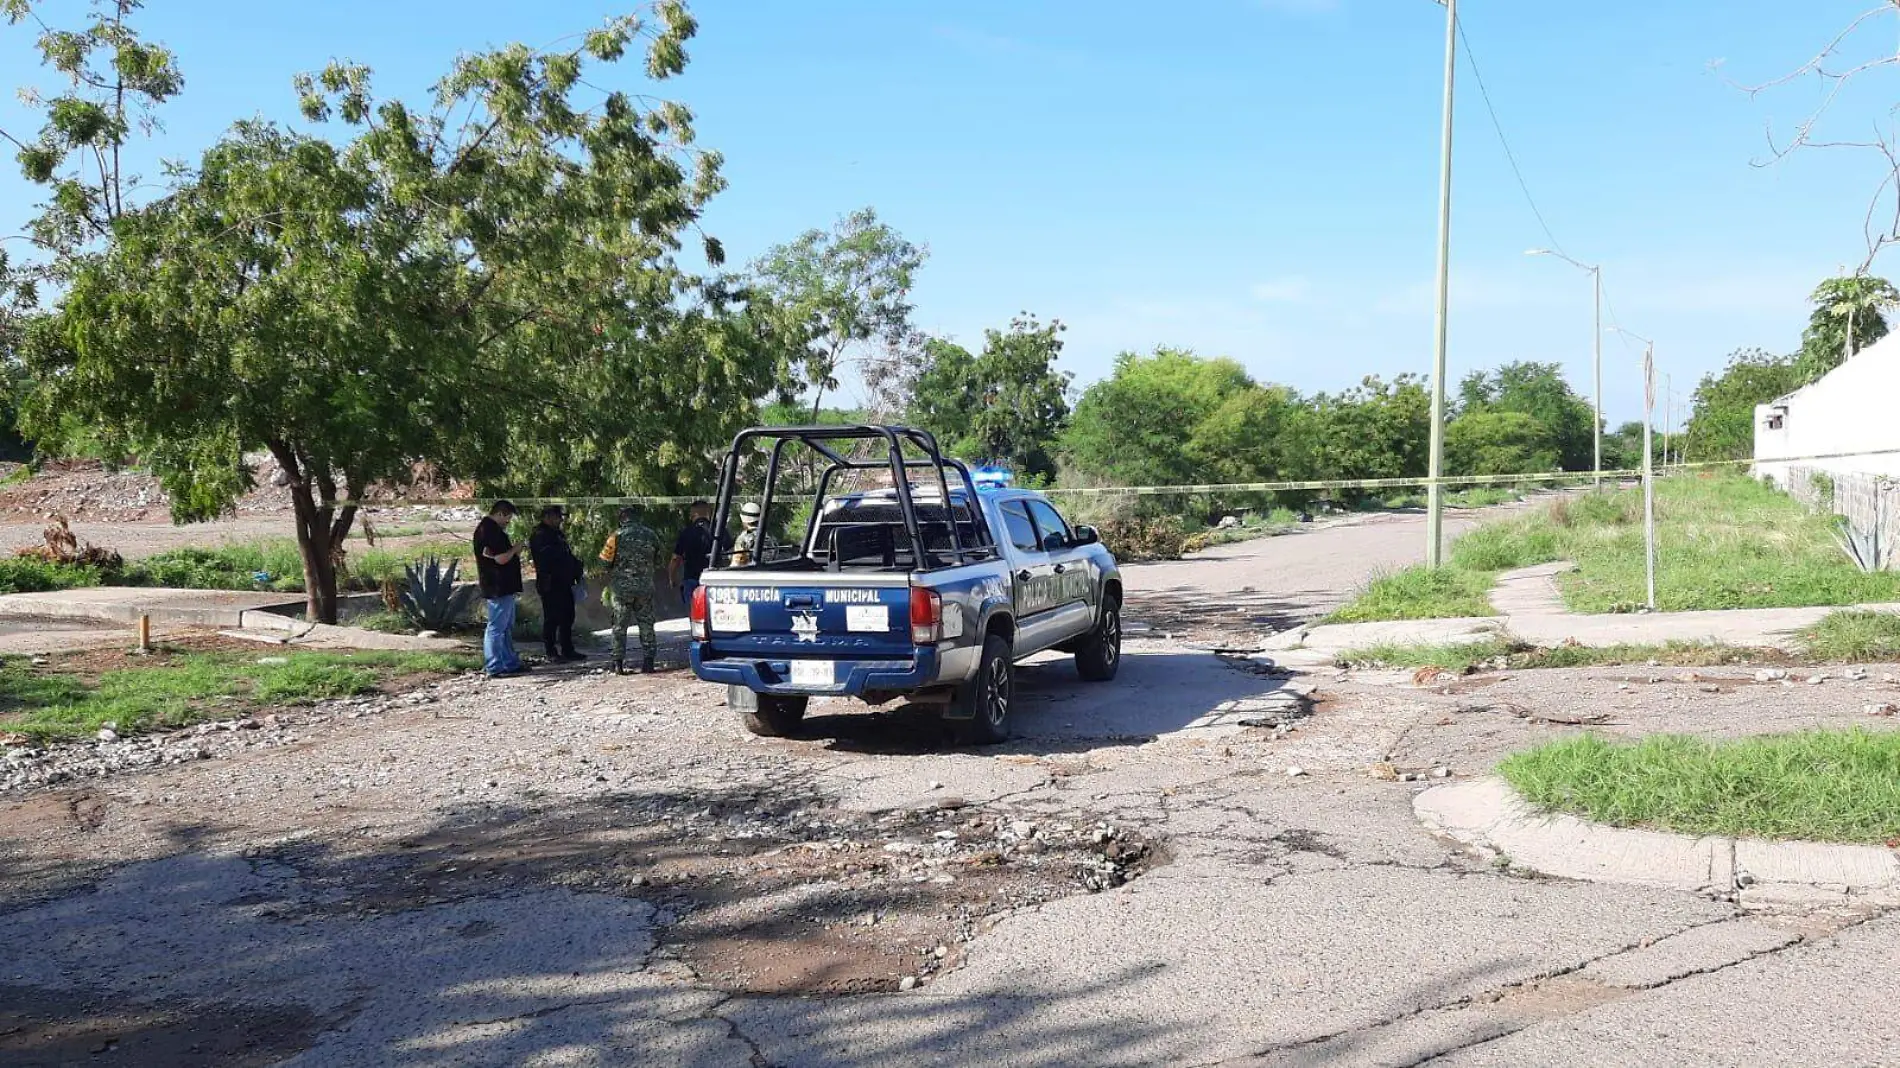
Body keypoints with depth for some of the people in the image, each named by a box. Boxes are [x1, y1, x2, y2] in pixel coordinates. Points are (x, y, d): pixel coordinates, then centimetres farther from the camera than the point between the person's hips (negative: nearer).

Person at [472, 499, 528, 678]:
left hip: (504, 588, 11)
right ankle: (494, 668, -3)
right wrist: (515, 550, -7)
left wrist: (513, 552, 14)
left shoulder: (493, 529, 16)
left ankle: (511, 663, 24)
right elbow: (501, 558, -23)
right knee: (496, 628, -7)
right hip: (498, 588, -11)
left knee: (507, 627, 17)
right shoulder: (489, 531, -18)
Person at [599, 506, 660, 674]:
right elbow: (657, 563, 10)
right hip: (645, 587, 2)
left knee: (619, 626, 4)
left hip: (621, 587, -2)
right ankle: (648, 660, 8)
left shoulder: (616, 536, -6)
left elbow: (605, 561, -5)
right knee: (646, 624, 9)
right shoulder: (651, 536, 3)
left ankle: (618, 662, 1)